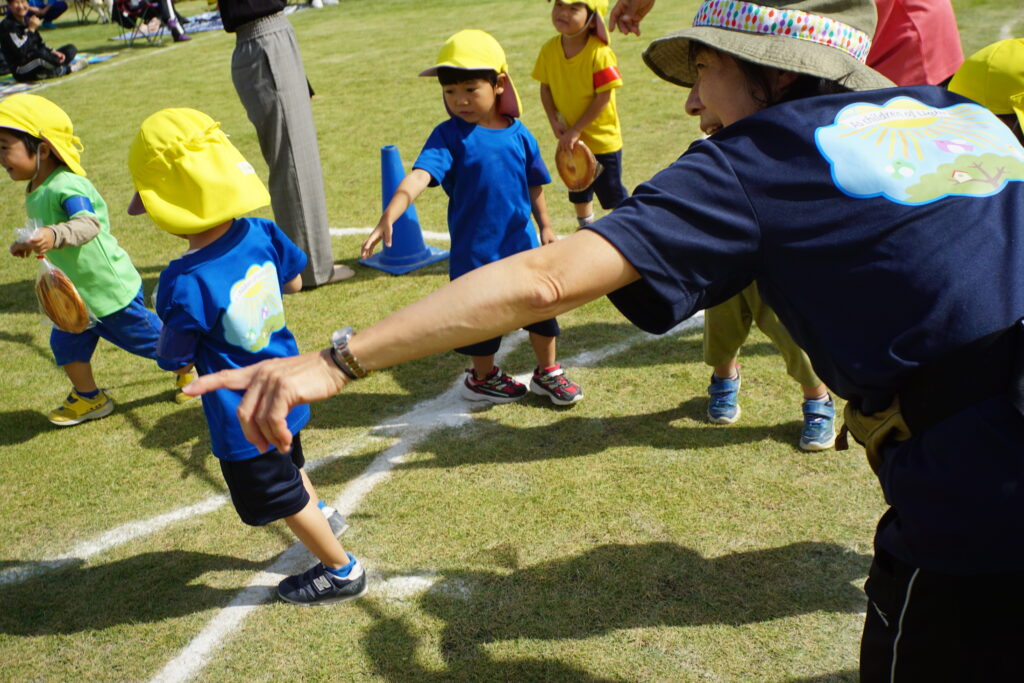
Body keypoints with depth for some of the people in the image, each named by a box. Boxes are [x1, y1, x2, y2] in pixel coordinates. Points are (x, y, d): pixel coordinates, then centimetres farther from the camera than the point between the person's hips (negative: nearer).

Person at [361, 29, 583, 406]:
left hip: (523, 245, 3)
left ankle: (547, 372, 36)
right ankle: (483, 378, 38)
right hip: (475, 251, -3)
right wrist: (388, 216, -43)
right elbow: (419, 175, -29)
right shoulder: (449, 136, -13)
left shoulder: (519, 134, -3)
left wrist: (545, 226, 19)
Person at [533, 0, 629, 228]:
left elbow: (603, 97, -23)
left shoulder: (600, 53, -24)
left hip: (603, 138, -5)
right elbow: (545, 87, 1)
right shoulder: (549, 49, -9)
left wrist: (576, 131, -22)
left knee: (611, 192, 7)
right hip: (571, 139, 5)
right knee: (578, 190, 23)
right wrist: (554, 122, -12)